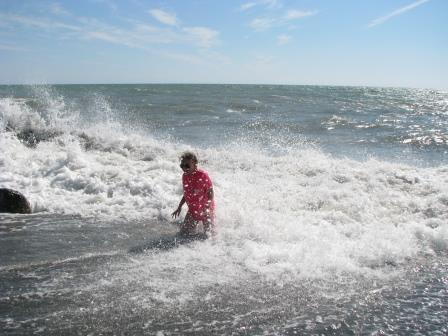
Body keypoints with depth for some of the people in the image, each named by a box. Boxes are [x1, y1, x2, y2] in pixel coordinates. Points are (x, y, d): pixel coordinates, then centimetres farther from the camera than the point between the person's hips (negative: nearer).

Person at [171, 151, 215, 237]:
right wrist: (179, 207, 9)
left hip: (205, 210, -6)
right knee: (184, 233, 6)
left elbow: (210, 193, -19)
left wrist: (207, 209, -29)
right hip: (192, 210, 6)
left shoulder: (202, 175, -22)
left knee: (209, 235, -1)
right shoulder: (185, 176, -2)